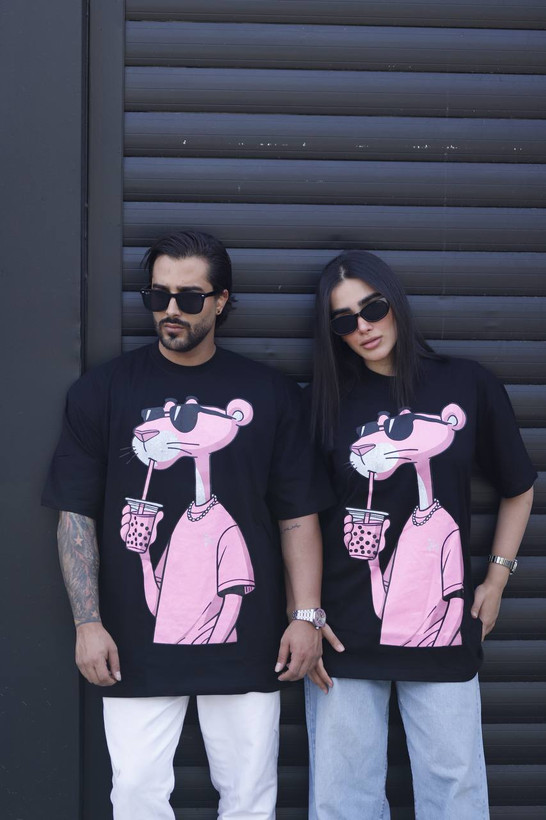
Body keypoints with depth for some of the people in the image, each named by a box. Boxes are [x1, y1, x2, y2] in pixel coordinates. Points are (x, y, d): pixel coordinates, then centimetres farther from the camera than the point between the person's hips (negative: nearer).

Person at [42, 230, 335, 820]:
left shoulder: (269, 394, 6)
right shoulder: (103, 390, 4)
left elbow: (297, 514, 7)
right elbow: (76, 513, 2)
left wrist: (306, 615, 0)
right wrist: (87, 623, -4)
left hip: (246, 641, 1)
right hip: (135, 645, 0)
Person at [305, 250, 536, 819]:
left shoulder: (470, 386, 3)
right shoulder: (330, 400, 3)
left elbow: (518, 490, 14)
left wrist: (496, 581, 8)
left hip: (444, 629, 0)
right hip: (345, 635, 0)